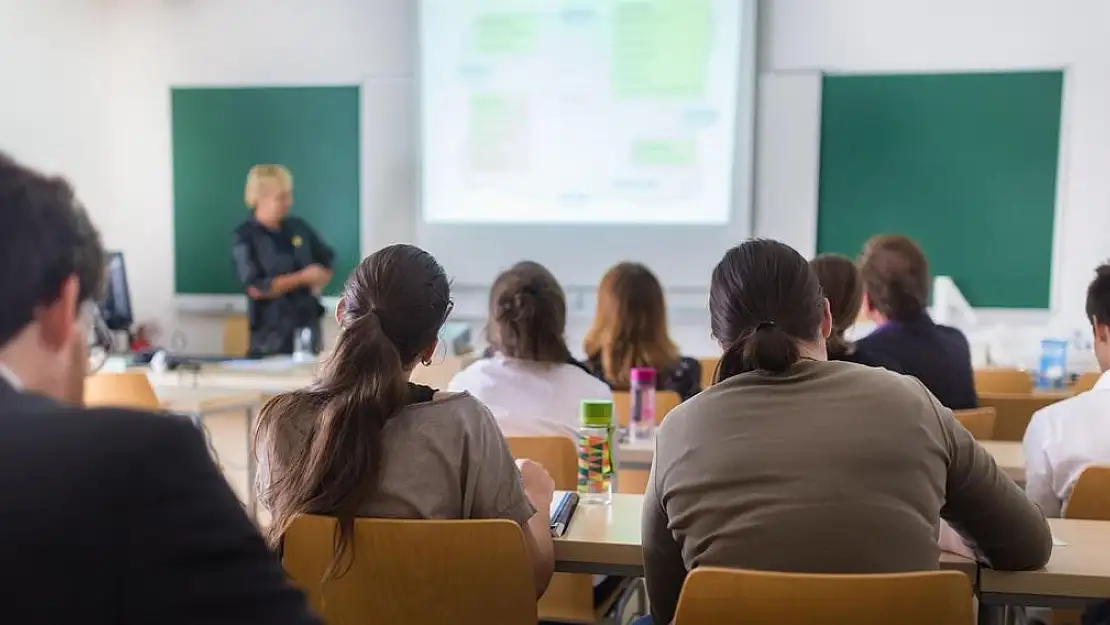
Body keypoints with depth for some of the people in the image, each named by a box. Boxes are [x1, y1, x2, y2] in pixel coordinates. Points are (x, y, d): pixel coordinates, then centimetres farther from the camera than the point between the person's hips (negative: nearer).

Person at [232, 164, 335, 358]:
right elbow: (256, 289, -16)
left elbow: (327, 260, 19)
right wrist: (303, 278, -13)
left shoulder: (298, 227, 8)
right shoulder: (244, 237, -8)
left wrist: (319, 280, -2)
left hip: (308, 325, 5)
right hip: (271, 334, -5)